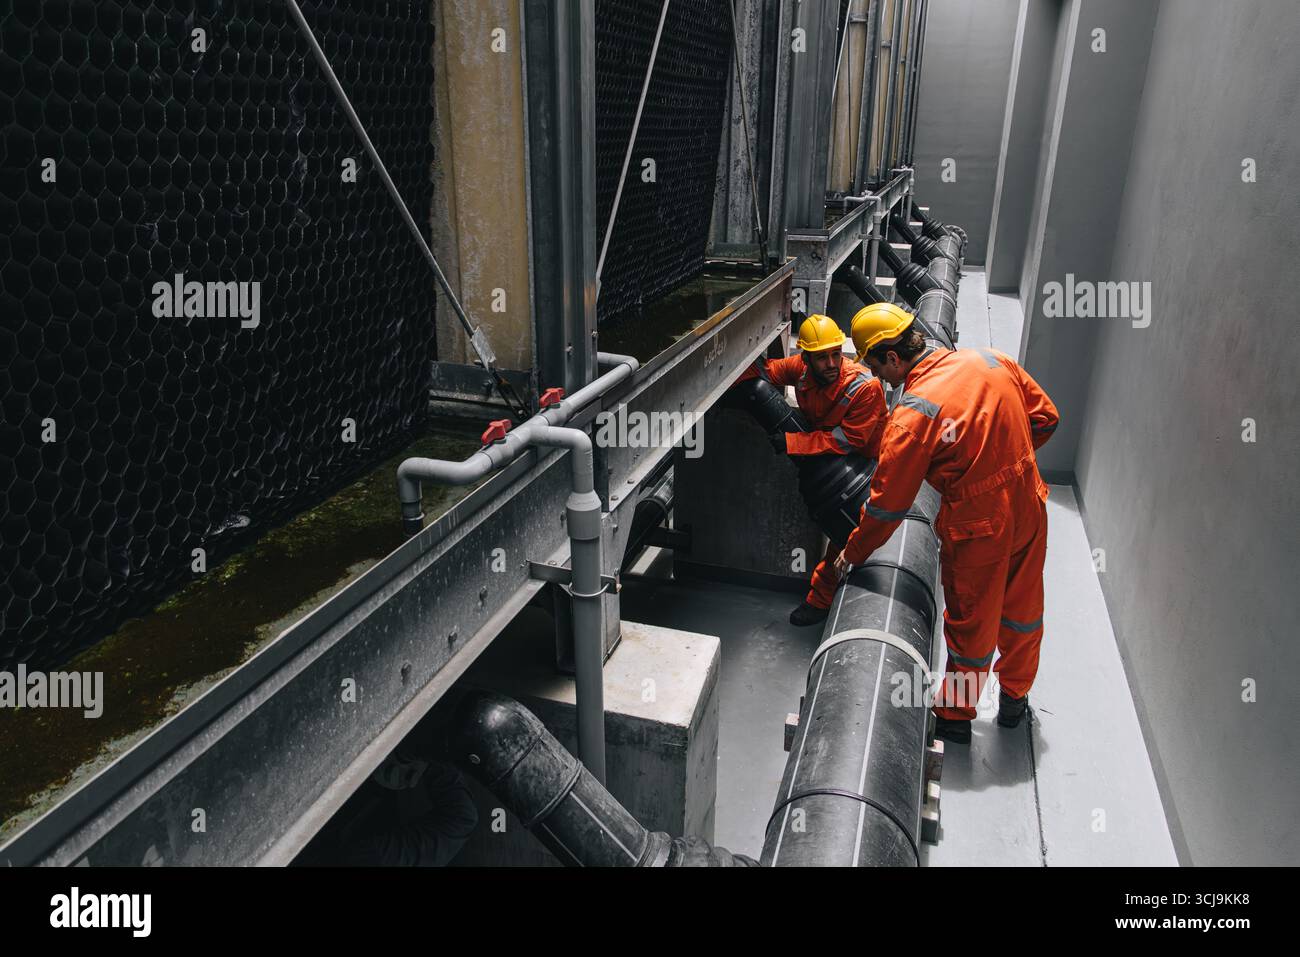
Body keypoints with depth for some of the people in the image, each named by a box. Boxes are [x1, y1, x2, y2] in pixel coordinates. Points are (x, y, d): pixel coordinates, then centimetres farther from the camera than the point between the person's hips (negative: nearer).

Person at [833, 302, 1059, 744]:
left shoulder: (912, 415, -23)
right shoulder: (991, 360, -6)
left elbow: (888, 503, -17)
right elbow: (1045, 417, 6)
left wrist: (853, 553, -2)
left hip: (979, 529, -6)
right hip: (1029, 507, 6)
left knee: (971, 624, 14)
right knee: (1021, 610, 24)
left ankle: (956, 715, 35)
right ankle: (1014, 699, 46)